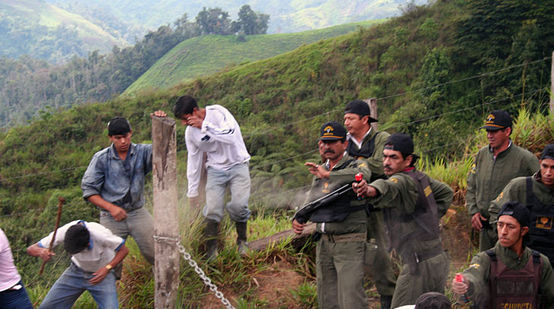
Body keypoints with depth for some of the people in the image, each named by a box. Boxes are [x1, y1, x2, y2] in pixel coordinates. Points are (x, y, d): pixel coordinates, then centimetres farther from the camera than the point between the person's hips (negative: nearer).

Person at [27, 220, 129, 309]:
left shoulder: (101, 234, -35)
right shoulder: (63, 232, -28)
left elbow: (124, 250, -18)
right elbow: (31, 249, -22)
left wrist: (107, 268, -30)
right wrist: (40, 251, -45)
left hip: (101, 273, -3)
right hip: (77, 271, 3)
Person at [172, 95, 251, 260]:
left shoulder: (217, 113, -17)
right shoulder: (190, 132, -2)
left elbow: (230, 136, -31)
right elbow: (193, 160, 8)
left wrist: (203, 125, -32)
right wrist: (192, 192, 10)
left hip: (237, 164, -4)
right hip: (215, 169, 4)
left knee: (238, 206, -17)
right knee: (212, 210, -10)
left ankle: (242, 241, 10)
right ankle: (211, 252, 0)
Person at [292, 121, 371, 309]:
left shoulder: (355, 165, -7)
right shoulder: (320, 170, 16)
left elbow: (363, 174, -33)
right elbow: (311, 201, 28)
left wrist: (327, 175, -31)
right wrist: (298, 219, 10)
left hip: (349, 243, -7)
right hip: (324, 242, 7)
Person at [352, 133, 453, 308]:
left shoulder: (404, 180, -16)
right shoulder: (419, 177, 11)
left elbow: (390, 189, -42)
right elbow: (446, 193, 28)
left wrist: (370, 190, -62)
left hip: (420, 264, -10)